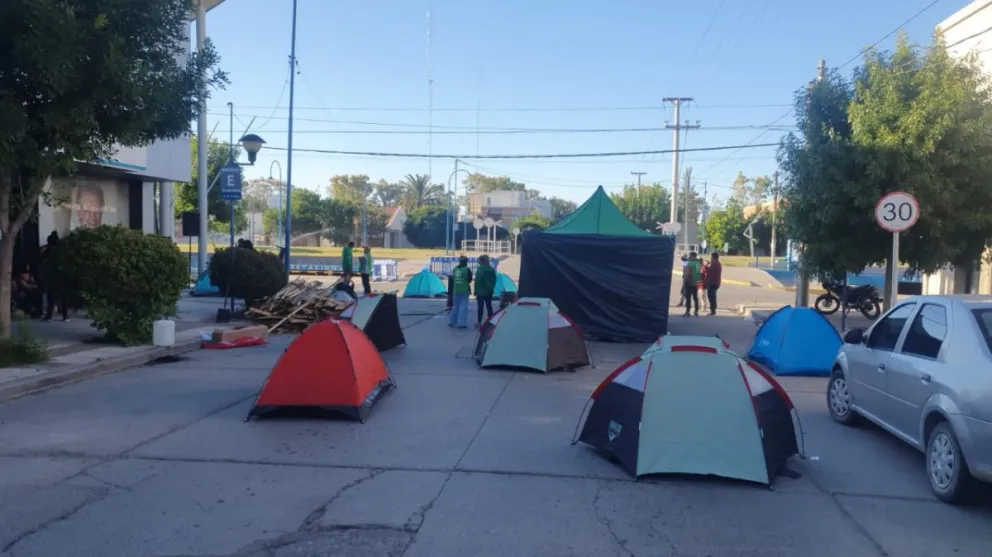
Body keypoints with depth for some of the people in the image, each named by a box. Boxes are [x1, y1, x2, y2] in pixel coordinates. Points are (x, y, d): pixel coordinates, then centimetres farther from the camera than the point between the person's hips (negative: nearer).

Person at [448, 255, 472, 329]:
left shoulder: (454, 269, 3)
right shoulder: (467, 270, -12)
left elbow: (452, 280, 9)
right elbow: (469, 280, -5)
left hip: (456, 290, 5)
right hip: (464, 291, -5)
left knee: (455, 306, 17)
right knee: (463, 307, -1)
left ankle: (452, 321, 21)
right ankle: (461, 323, -6)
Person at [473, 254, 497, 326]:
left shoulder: (480, 269, -14)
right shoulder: (492, 269, 6)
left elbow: (477, 281, -15)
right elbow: (494, 280, 12)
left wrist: (476, 292, -11)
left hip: (481, 291, -6)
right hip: (489, 291, 6)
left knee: (480, 307, -2)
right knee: (489, 307, 10)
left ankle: (479, 322, 0)